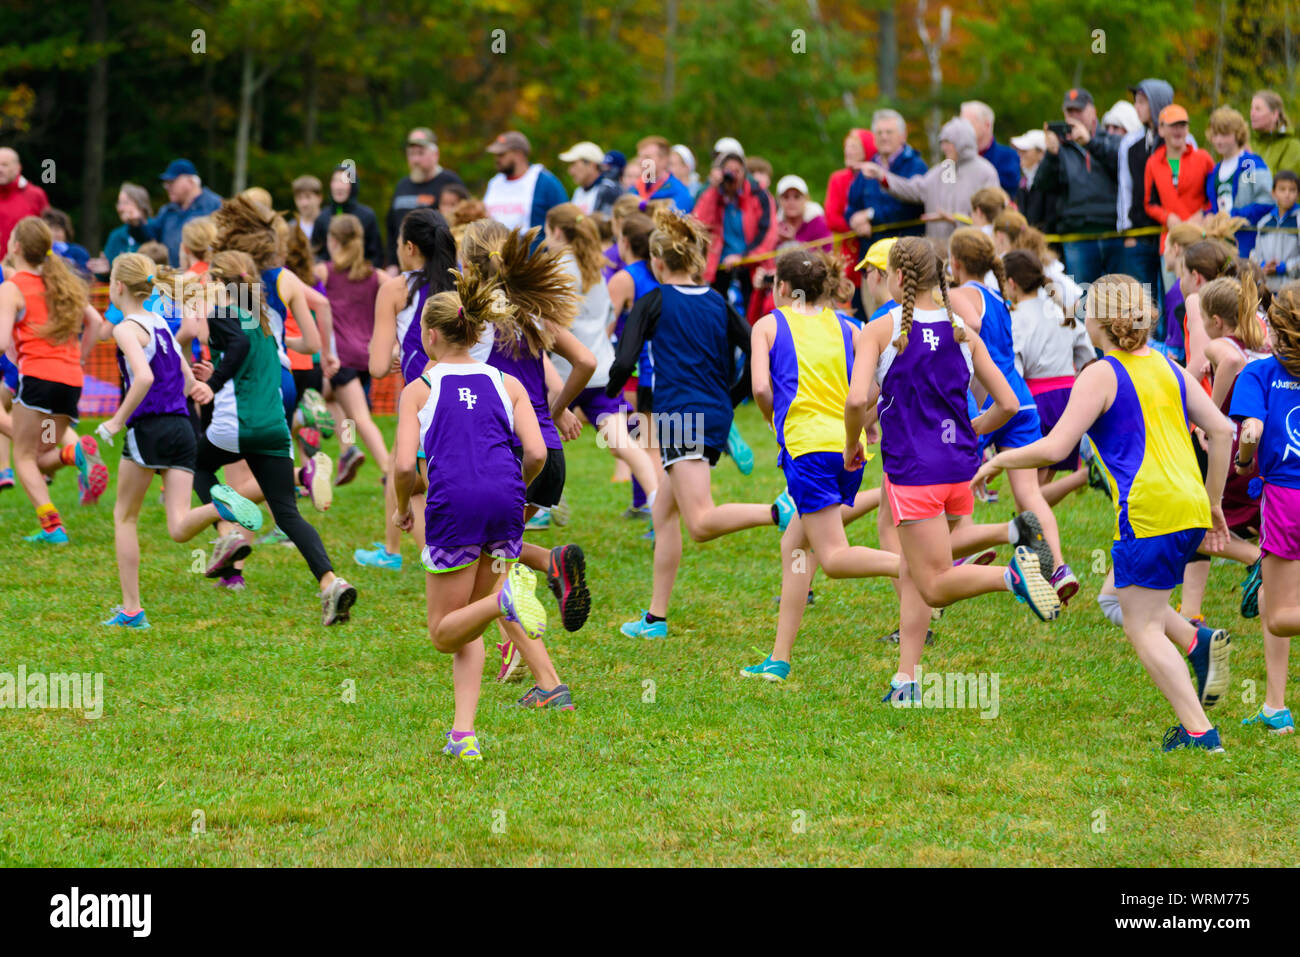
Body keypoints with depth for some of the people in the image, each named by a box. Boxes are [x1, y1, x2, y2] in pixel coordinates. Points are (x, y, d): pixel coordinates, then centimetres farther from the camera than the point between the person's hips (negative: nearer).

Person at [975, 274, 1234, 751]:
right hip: (1192, 511, 7)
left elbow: (1055, 448, -10)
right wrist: (1213, 502, 21)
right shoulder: (1168, 368, 15)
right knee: (1122, 599, 25)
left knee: (1143, 628, 1)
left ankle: (1198, 730, -5)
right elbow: (1221, 430, 13)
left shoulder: (1101, 376, -5)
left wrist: (998, 460, 5)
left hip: (1148, 512, -7)